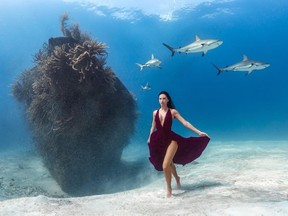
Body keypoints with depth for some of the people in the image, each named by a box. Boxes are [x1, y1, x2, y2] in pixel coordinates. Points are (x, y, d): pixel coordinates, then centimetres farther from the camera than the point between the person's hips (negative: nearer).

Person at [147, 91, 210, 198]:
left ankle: (169, 188, 7)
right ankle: (177, 178, 52)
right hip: (160, 141, 4)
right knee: (169, 163, 22)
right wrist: (150, 138, 29)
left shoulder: (173, 111, -4)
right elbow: (153, 127, 19)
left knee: (165, 166, -16)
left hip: (171, 139, -4)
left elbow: (185, 123, -7)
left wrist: (199, 132, -13)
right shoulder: (155, 112, 5)